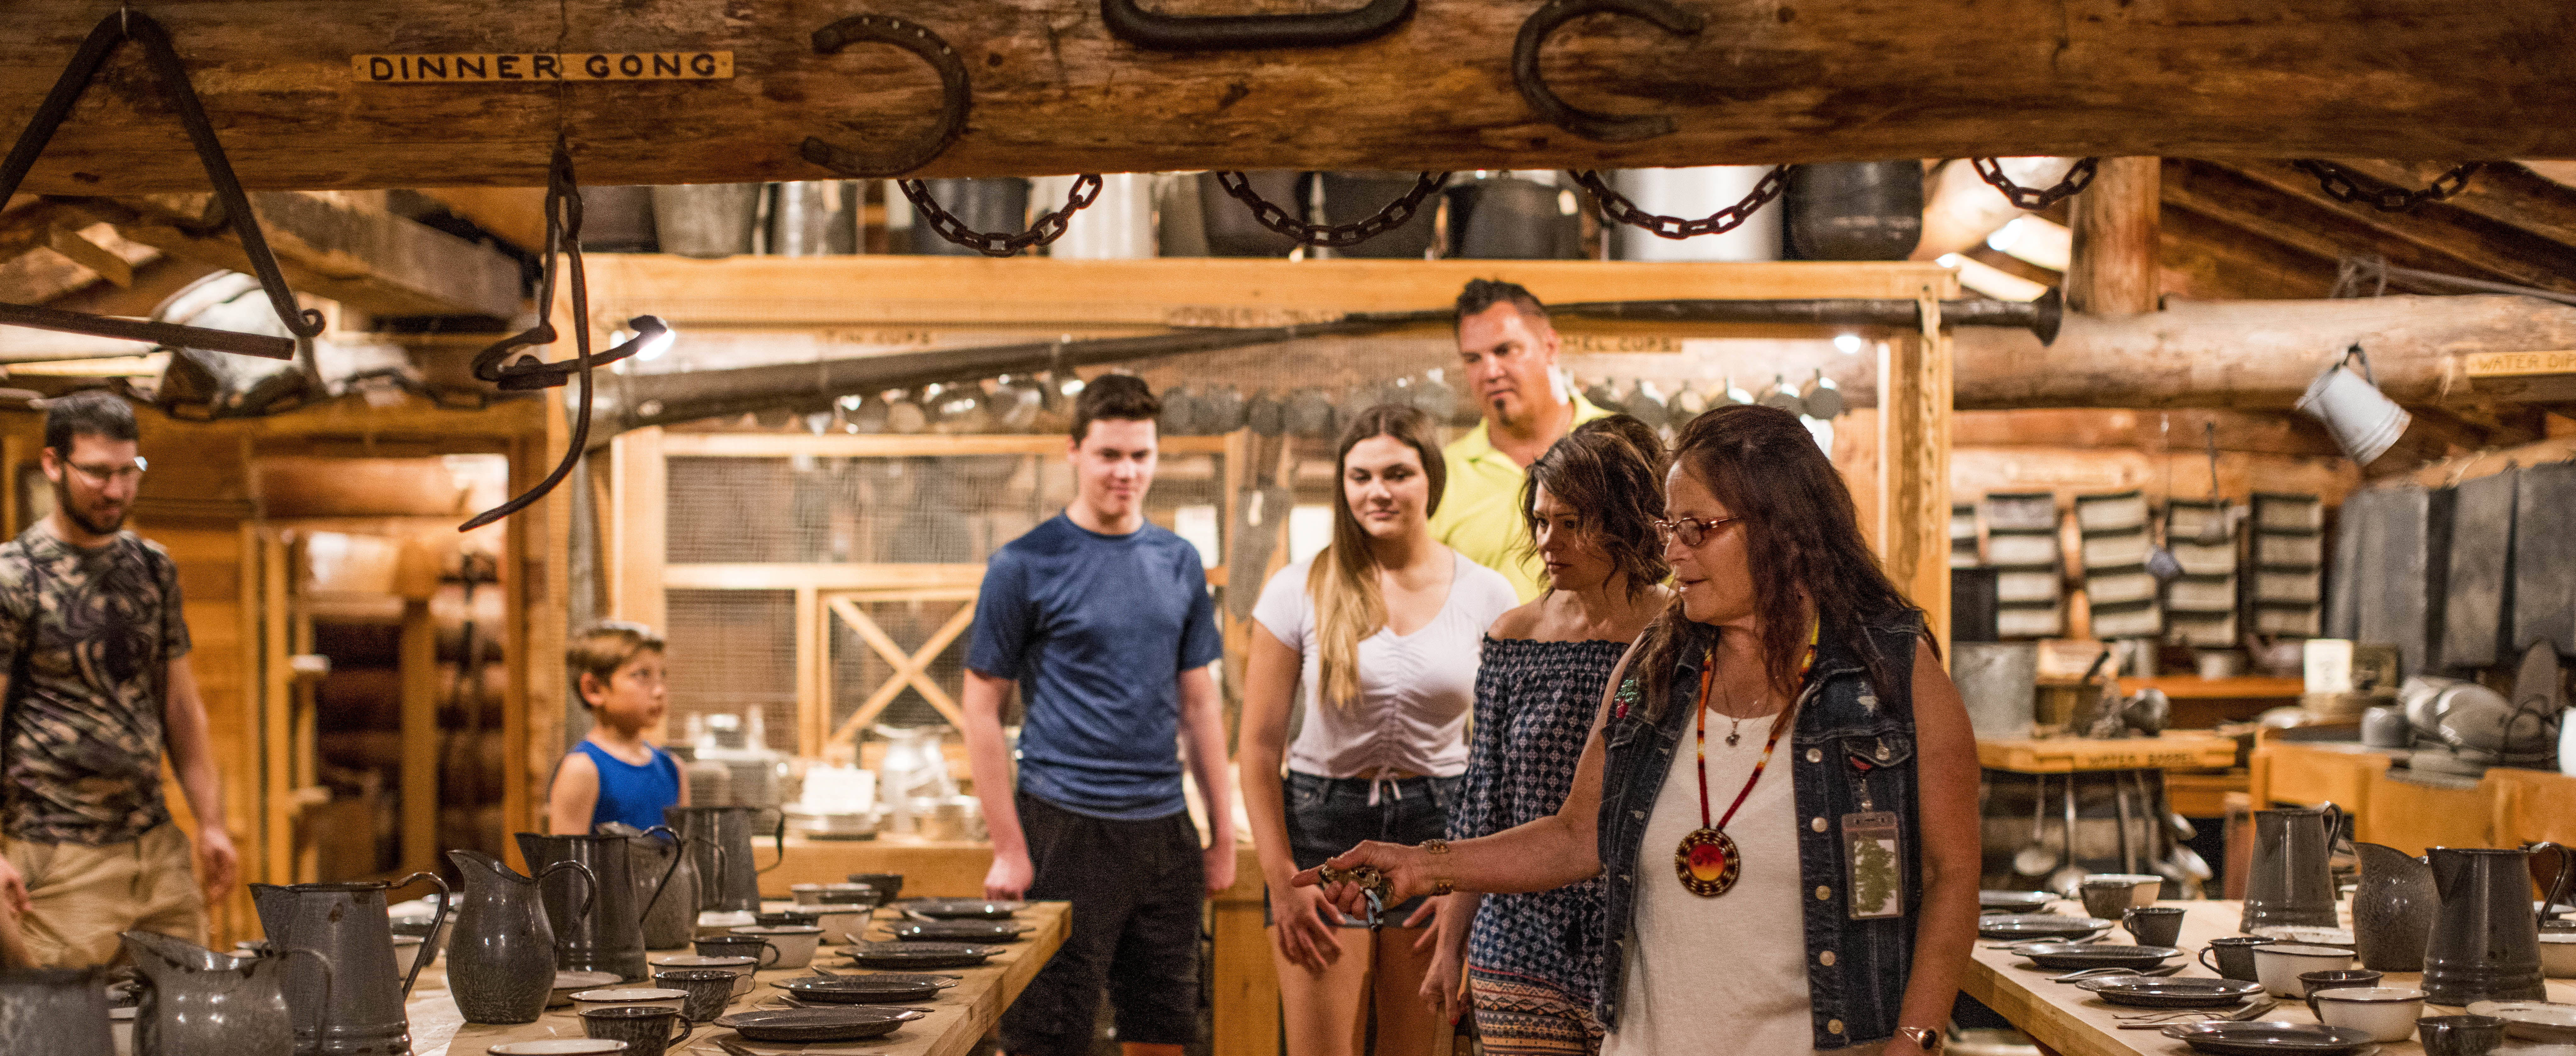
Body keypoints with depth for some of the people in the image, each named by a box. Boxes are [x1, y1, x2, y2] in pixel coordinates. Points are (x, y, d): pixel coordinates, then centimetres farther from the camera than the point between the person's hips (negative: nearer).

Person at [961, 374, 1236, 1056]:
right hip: (1066, 827, -5)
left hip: (1165, 829, 5)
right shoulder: (1026, 565, -4)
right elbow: (982, 711, -4)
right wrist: (1009, 848, -9)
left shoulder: (1180, 563, 10)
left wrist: (1224, 834, 11)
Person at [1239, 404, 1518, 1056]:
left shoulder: (1487, 596, 1)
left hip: (1439, 830, 1)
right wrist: (1282, 883, -6)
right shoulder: (1301, 592, -2)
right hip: (1323, 827, -1)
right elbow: (1259, 747, -1)